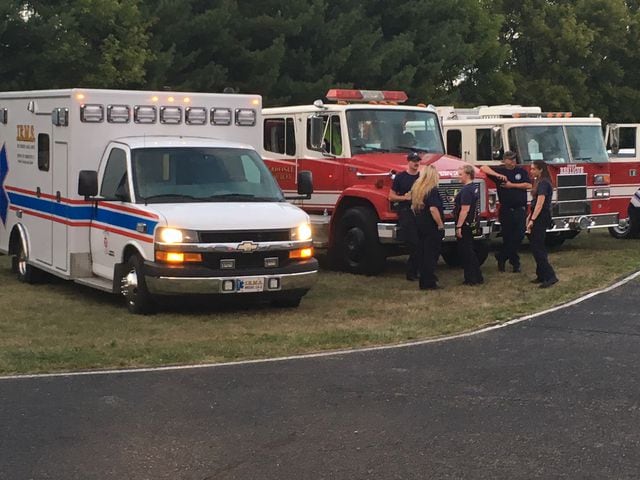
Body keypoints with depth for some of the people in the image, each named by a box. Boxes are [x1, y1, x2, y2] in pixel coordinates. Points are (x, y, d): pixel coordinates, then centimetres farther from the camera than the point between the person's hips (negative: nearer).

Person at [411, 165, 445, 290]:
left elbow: (413, 207, 16)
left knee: (424, 253, 17)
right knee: (432, 255, -1)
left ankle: (424, 281, 24)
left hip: (420, 226, 8)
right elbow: (433, 209, -26)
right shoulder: (432, 190, -17)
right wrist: (440, 224, -20)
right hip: (432, 227, -8)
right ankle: (428, 283, -1)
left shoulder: (416, 189, 8)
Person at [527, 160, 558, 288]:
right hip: (539, 217, 10)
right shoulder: (539, 182, 15)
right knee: (538, 247, 13)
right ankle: (541, 276, 17)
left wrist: (532, 220, -24)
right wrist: (530, 216, 20)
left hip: (540, 218, -10)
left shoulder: (543, 183, -16)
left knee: (537, 248, -11)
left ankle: (550, 276, -15)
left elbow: (540, 203, -22)